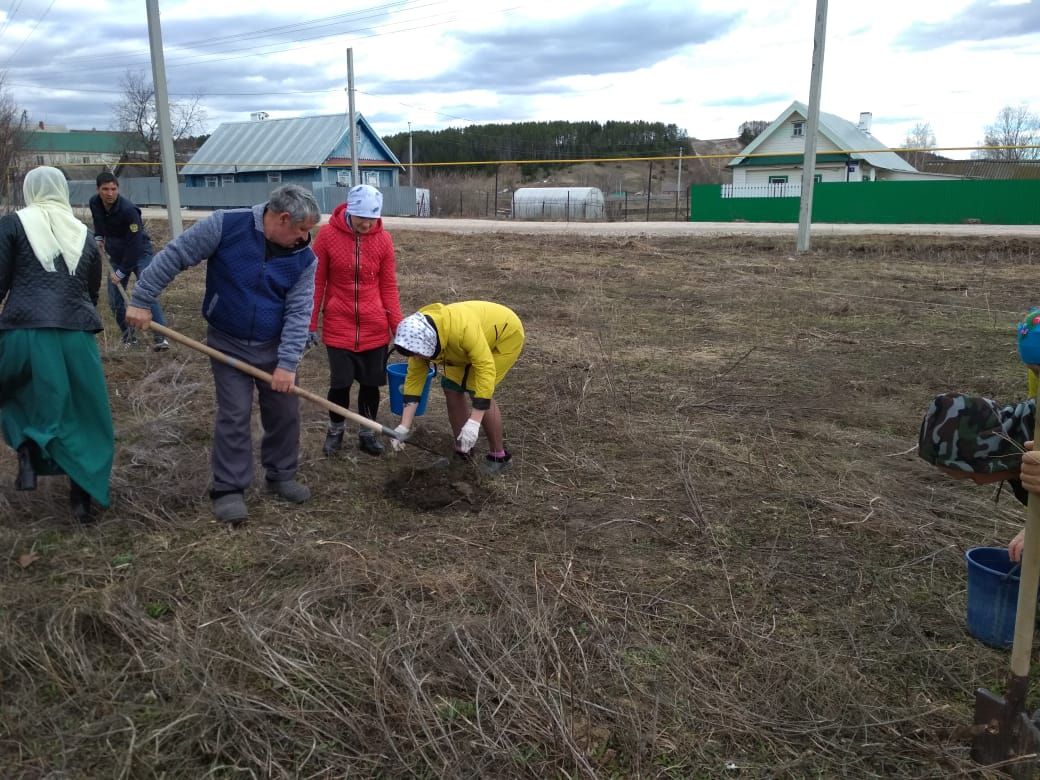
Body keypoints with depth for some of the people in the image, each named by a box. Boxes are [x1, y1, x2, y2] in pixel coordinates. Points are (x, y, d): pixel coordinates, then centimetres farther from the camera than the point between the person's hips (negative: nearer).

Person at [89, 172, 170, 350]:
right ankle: (128, 336, 21)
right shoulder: (94, 203, -6)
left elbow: (134, 244, -26)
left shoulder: (128, 209, -28)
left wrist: (122, 272, -23)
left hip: (140, 253, -6)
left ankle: (160, 337, -24)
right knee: (115, 300, 4)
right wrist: (98, 237, 2)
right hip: (116, 254, 7)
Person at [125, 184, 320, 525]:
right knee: (234, 417, -1)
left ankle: (281, 476, 28)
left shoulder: (304, 258, -10)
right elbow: (173, 256, -11)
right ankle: (228, 490, 12)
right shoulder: (225, 225, -18)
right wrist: (141, 300, -11)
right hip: (228, 345, -3)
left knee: (285, 413, 8)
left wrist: (288, 363, -19)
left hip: (274, 347, 3)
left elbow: (299, 312, -12)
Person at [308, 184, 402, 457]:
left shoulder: (383, 239, -3)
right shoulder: (327, 235, -7)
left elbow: (389, 287, 3)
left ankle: (367, 432, 27)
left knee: (371, 383, 8)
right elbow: (317, 282, -1)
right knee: (340, 382, 3)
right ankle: (335, 429, 27)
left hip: (375, 328, 1)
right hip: (339, 326, -1)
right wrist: (311, 324, 0)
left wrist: (397, 325, -1)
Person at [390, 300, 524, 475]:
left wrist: (474, 422, -46)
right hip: (479, 339, 7)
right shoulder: (419, 336, -19)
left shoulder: (462, 327, -42)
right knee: (451, 389, 1)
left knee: (477, 392, -17)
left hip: (505, 333, -7)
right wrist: (404, 427, -16)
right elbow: (414, 379, -11)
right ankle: (462, 451, 19)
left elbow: (486, 369, -42)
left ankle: (499, 456, 0)